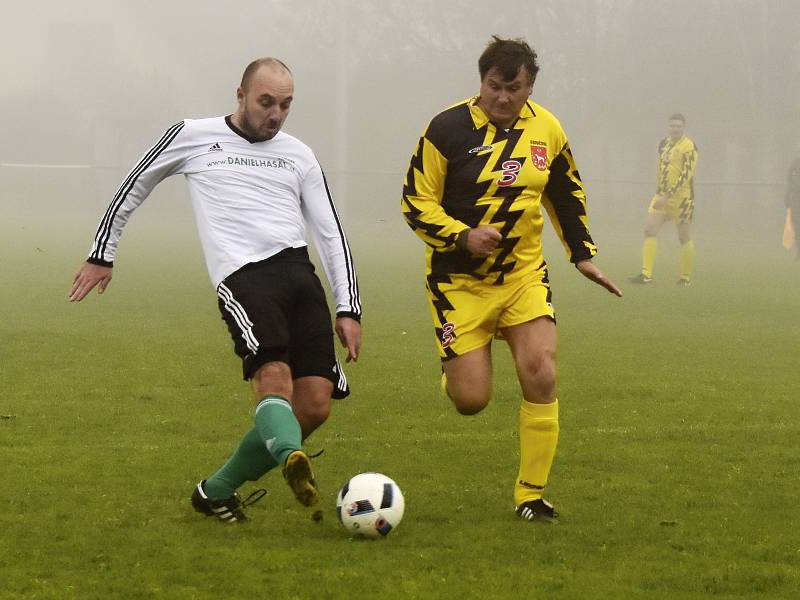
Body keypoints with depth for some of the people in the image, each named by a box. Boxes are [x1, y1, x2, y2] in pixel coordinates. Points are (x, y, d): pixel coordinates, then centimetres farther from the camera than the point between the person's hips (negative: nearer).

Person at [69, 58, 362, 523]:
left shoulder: (299, 156, 19)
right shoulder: (193, 137, 10)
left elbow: (332, 234, 18)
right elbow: (134, 188, 23)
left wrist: (349, 310, 9)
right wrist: (102, 255, 23)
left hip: (300, 274, 4)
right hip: (243, 276, -4)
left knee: (315, 405, -6)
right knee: (275, 379, -30)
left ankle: (217, 491, 8)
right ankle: (293, 461, -56)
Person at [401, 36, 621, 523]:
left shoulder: (547, 130, 1)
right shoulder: (448, 129, -13)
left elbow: (567, 196, 18)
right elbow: (416, 203, -11)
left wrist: (583, 254, 16)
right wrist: (463, 236, -25)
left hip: (524, 276, 3)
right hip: (459, 279, -3)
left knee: (542, 377, -15)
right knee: (471, 401, -9)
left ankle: (532, 495, 0)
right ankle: (455, 370, 32)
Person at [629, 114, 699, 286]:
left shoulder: (689, 147, -12)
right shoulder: (664, 143, 11)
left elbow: (686, 175, -19)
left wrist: (667, 196, -24)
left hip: (681, 197, -7)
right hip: (662, 195, 7)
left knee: (684, 238, 2)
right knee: (649, 230, -6)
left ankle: (686, 278, 13)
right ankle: (646, 274, -9)